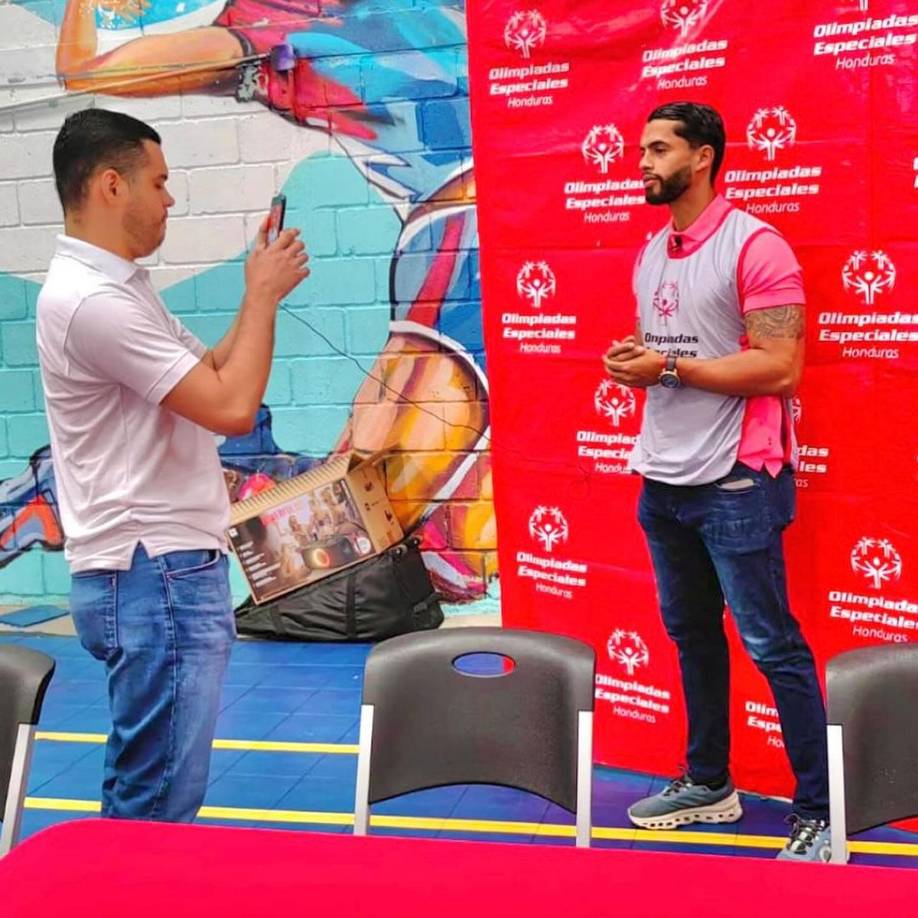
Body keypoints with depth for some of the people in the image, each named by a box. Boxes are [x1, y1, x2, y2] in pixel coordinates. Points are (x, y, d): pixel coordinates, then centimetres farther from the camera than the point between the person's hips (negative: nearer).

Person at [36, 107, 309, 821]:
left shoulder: (119, 285, 14)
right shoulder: (90, 299, -19)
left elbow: (207, 373, 21)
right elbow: (232, 408, -22)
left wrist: (261, 294, 9)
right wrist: (263, 295, -9)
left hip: (168, 570, 10)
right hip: (155, 577, -10)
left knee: (144, 789, 18)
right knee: (161, 803, -1)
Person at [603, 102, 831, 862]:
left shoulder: (756, 247, -12)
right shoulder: (651, 254, 13)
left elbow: (780, 369, -20)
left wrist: (668, 367, -18)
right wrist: (632, 359, 0)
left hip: (735, 483, -8)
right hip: (663, 479, 8)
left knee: (772, 645, -2)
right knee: (691, 635, 16)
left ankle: (820, 811, 10)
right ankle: (708, 782, 31)